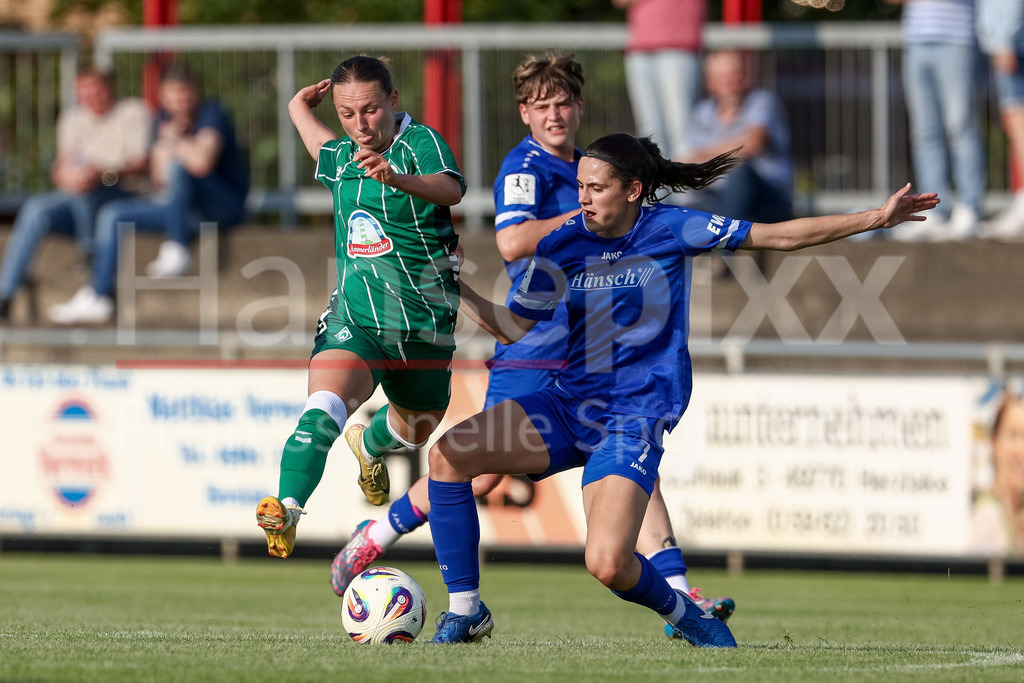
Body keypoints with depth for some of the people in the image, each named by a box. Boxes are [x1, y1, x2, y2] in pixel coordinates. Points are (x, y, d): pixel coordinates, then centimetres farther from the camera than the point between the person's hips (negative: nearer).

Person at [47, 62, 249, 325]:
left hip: (228, 204, -7)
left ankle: (177, 251, -29)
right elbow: (159, 178, 2)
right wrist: (169, 141, -15)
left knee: (178, 167, -35)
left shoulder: (211, 114, -15)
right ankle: (98, 298, -5)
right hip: (187, 209, 7)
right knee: (111, 215, -1)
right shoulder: (165, 117, 6)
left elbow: (202, 164, -33)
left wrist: (173, 142, -14)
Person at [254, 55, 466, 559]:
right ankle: (287, 508, -45)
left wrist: (399, 178, -54)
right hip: (353, 318, 1)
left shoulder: (421, 142, -12)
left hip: (425, 323, -1)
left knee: (417, 428, 24)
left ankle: (370, 444, 60)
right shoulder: (341, 158, 6)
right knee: (325, 405, -29)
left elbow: (451, 190, -40)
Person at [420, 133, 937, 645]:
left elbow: (779, 236, -2)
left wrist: (876, 218, -6)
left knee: (608, 565, -23)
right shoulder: (563, 245, 3)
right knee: (448, 455, -16)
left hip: (633, 422, -4)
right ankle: (464, 611, -4)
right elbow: (512, 328, 10)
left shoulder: (671, 230, -6)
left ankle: (681, 611, 12)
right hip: (568, 405, 4)